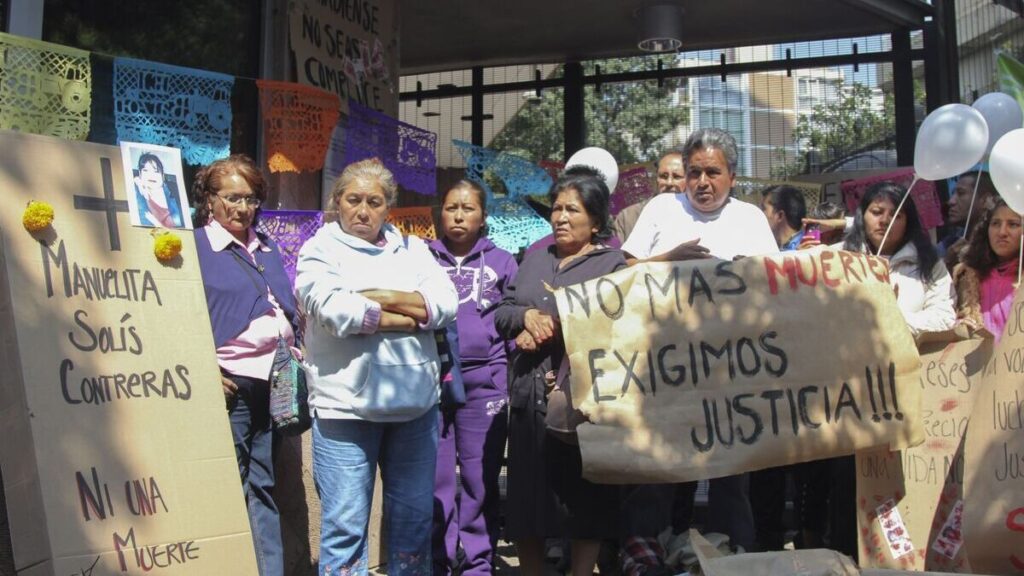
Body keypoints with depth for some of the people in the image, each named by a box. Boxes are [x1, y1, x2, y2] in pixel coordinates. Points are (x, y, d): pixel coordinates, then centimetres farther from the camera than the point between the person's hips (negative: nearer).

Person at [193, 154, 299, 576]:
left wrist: (296, 351, 11)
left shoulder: (267, 249, 18)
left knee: (265, 488, 12)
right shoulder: (194, 246, -3)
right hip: (230, 385, -6)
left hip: (275, 383, 6)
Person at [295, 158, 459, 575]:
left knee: (415, 517, 13)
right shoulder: (320, 250, 2)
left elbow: (446, 303, -2)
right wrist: (410, 316, -8)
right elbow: (332, 310, -16)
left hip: (416, 403, 4)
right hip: (346, 405, -4)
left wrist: (378, 298, -12)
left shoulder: (411, 248, 13)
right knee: (345, 523, 1)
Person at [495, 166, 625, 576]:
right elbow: (502, 312, 14)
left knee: (585, 500, 4)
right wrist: (527, 316, -7)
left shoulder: (613, 264, 1)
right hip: (530, 396, 5)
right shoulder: (535, 256, 17)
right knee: (526, 497, 10)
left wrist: (549, 332, -15)